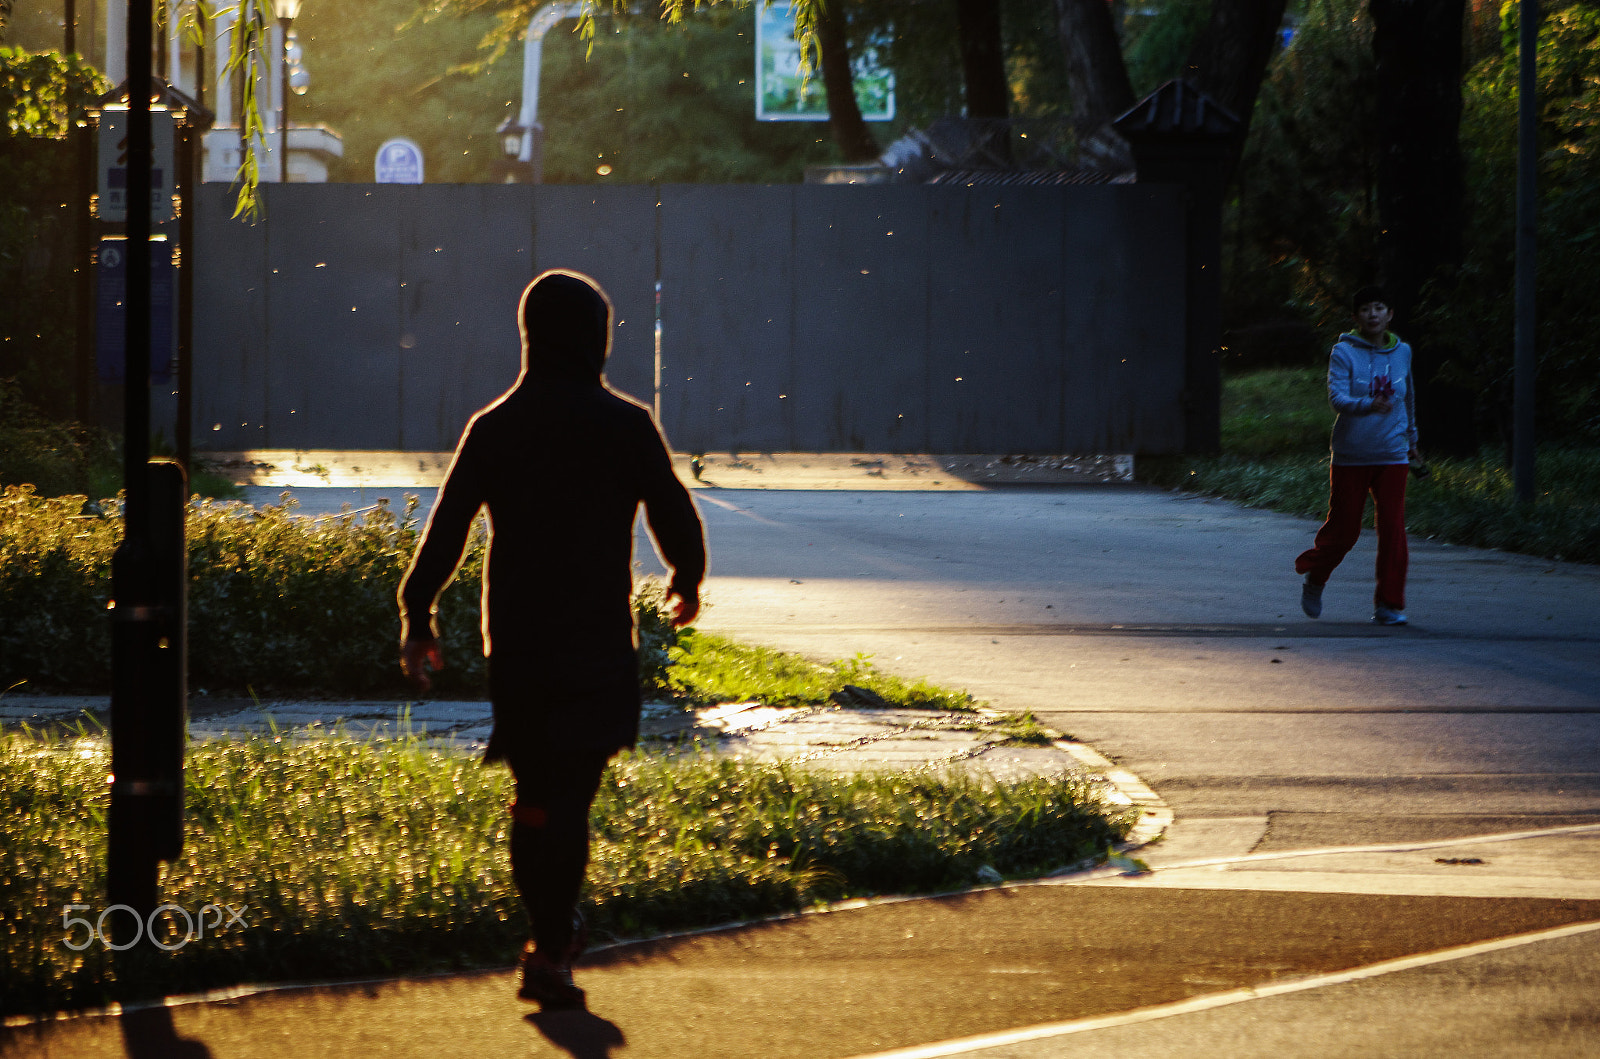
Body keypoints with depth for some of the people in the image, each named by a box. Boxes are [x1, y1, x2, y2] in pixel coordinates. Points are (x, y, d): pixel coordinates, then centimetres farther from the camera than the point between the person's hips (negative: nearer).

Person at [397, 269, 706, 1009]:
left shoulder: (493, 428, 3)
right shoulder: (624, 426, -5)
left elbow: (447, 526, 0)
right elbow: (672, 512, -1)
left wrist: (417, 617, 5)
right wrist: (687, 582, 19)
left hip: (513, 637, 3)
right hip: (595, 640, -3)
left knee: (534, 788, 15)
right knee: (568, 793, -2)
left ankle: (551, 930, 22)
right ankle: (550, 954, -9)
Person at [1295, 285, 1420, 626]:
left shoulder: (1401, 352, 7)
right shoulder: (1344, 352, -7)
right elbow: (1337, 398, -20)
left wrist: (1411, 438, 33)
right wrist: (1369, 405, -39)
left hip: (1391, 456, 3)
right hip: (1350, 456, -3)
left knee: (1393, 529, -8)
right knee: (1343, 530, 3)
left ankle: (1388, 604, 0)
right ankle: (1314, 578, 32)